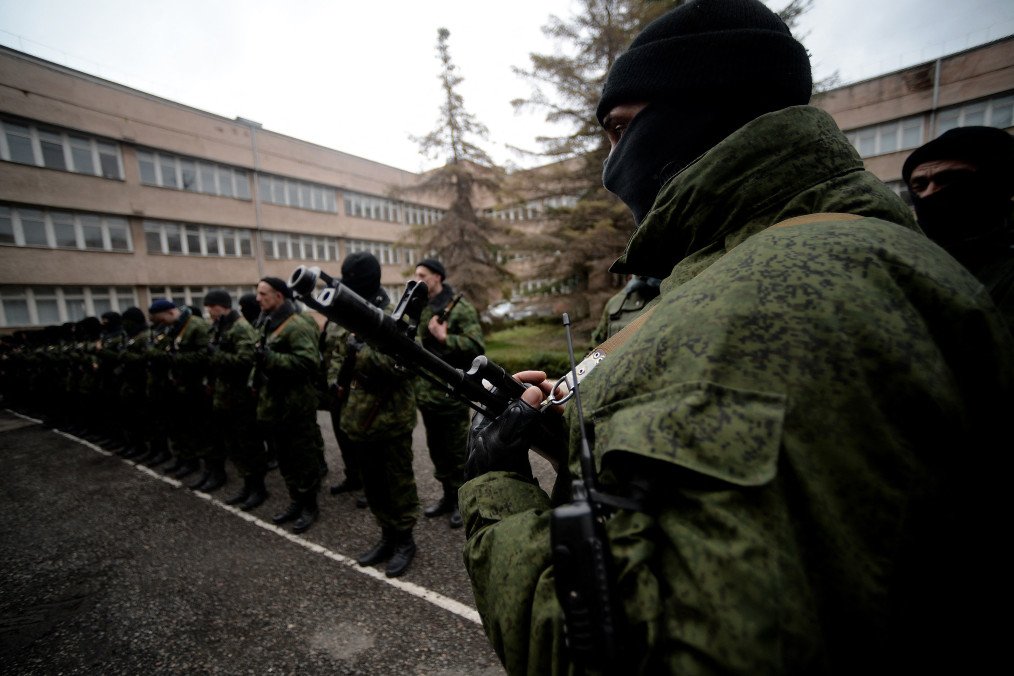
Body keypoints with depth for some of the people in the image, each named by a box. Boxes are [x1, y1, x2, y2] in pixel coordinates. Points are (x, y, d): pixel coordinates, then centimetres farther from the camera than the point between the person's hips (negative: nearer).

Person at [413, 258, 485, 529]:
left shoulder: (460, 308, -10)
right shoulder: (418, 310, 11)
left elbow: (477, 347, -18)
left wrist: (445, 338, -22)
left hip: (452, 394, -7)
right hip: (426, 393, 7)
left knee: (456, 451, 5)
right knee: (436, 449, 17)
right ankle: (448, 496, 33)